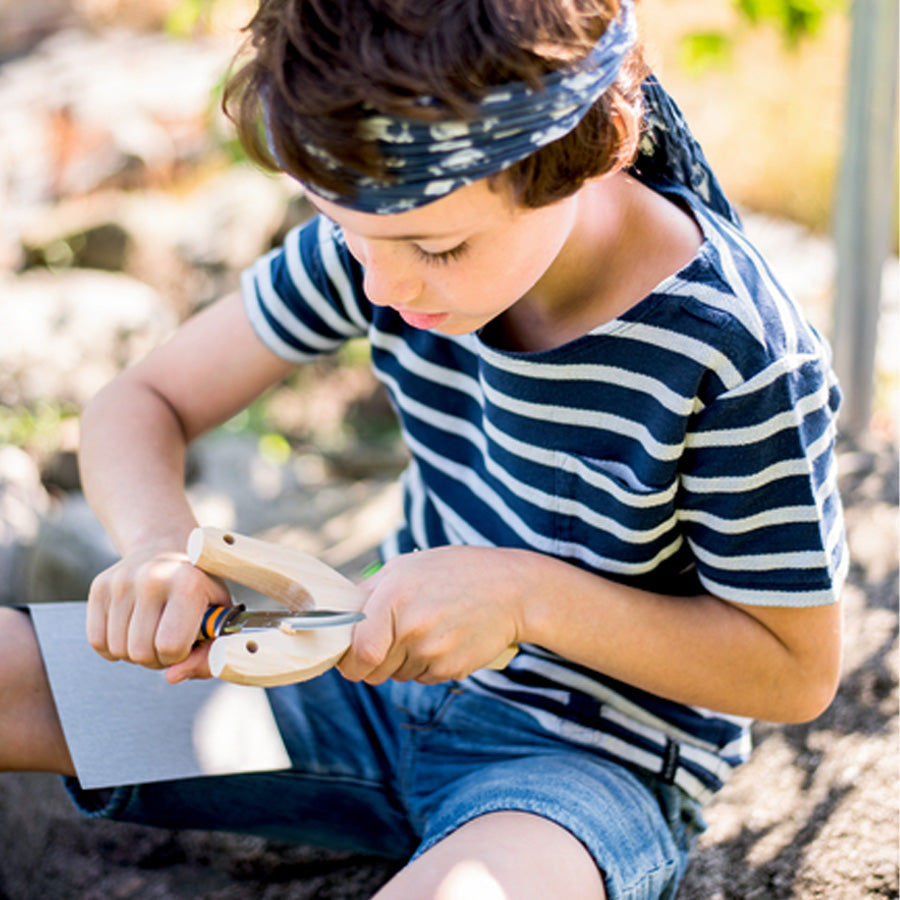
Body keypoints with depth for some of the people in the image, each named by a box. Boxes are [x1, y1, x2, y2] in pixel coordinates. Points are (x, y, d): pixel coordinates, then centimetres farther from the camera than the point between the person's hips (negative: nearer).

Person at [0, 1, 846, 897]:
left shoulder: (737, 359, -24)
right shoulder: (388, 219, -10)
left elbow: (798, 671, -14)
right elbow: (141, 402, -2)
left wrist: (527, 593, -27)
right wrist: (159, 540, -26)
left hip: (595, 757, -4)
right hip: (393, 674, 5)